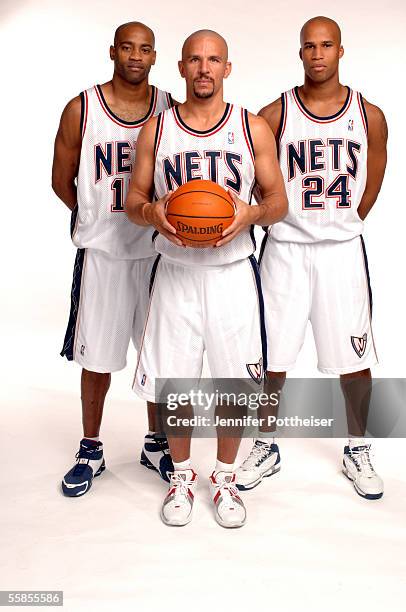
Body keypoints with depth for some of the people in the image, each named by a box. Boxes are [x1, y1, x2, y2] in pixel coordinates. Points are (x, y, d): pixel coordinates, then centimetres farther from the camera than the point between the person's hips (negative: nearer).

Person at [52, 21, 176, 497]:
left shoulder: (171, 110, 3)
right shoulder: (81, 110, -2)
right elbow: (62, 181, 7)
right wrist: (99, 218, 10)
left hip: (159, 250, 2)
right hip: (102, 251, -1)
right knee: (97, 356, 6)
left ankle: (156, 444, 30)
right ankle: (90, 450, 26)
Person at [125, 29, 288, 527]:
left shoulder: (254, 128, 3)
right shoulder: (155, 129, 4)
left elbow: (278, 201, 5)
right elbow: (133, 201, 8)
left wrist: (251, 213, -17)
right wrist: (151, 213, -16)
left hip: (232, 270, 0)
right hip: (175, 273, 1)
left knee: (234, 382, 5)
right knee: (171, 383, 6)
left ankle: (224, 477, 30)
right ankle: (181, 475, 31)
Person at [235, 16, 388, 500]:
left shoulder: (369, 115, 3)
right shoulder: (275, 114, -1)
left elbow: (372, 184, 13)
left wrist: (343, 224, 11)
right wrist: (282, 222, 3)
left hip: (343, 249, 1)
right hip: (285, 248, -1)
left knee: (355, 360, 5)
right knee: (271, 359, 4)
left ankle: (356, 451, 27)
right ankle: (266, 449, 25)